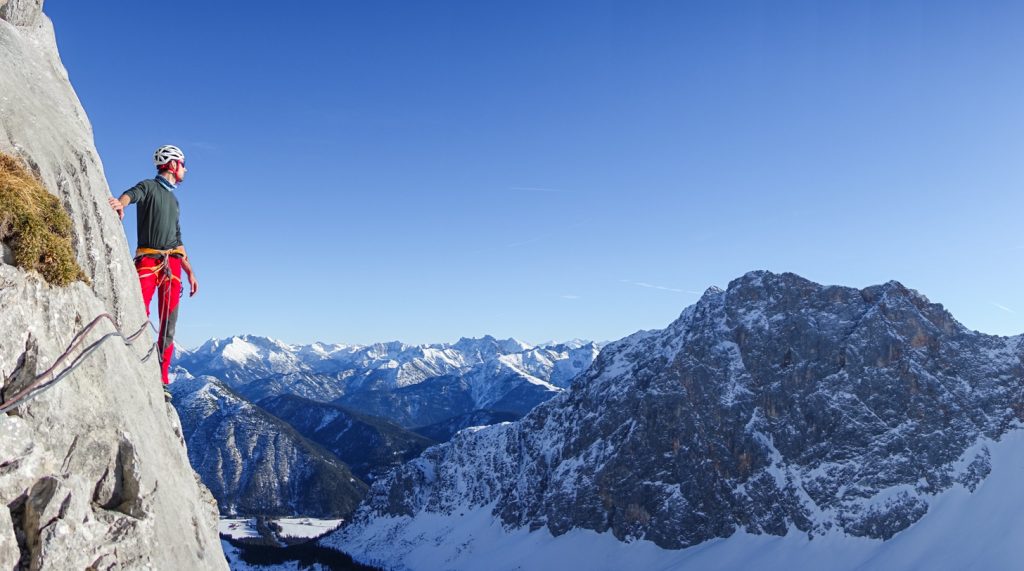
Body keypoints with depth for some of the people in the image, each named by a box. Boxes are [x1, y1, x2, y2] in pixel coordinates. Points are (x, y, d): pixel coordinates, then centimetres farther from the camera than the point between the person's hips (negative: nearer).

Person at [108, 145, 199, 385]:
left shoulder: (173, 200, 28)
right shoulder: (149, 186, 7)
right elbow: (131, 194, -19)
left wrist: (190, 272, 24)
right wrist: (121, 203, -43)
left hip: (172, 264, 6)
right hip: (148, 260, -6)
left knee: (168, 323, 0)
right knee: (139, 314, -20)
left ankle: (162, 378, 2)